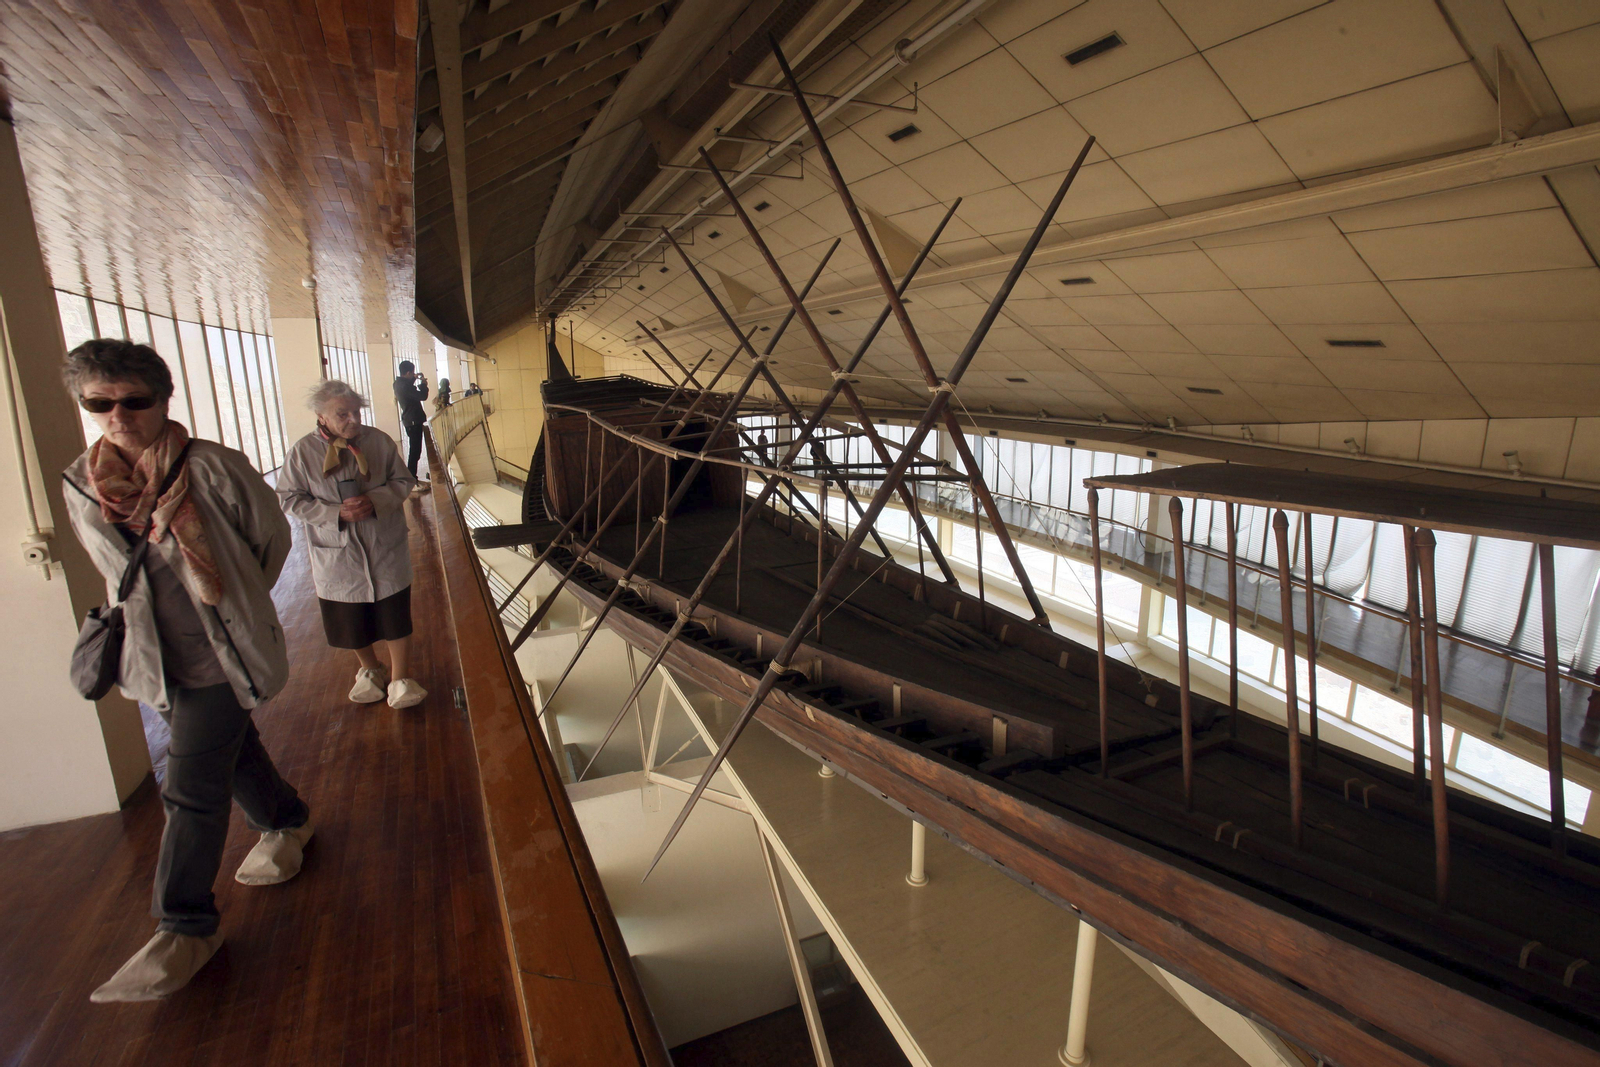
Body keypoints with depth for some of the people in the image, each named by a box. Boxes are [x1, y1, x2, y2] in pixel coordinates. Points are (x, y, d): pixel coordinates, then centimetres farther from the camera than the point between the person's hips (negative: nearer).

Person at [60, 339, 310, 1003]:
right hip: (159, 660, 6)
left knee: (192, 791, -3)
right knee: (234, 751, 21)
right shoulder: (79, 485, 0)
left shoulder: (212, 468, -16)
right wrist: (137, 619, 13)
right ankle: (285, 823, 46)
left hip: (222, 655, -5)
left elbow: (272, 538, -3)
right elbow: (113, 569, 17)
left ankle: (185, 930, 11)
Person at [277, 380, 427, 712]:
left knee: (395, 617, 3)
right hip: (337, 555, 0)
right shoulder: (302, 452, -8)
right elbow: (291, 499, -6)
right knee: (351, 622, 15)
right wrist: (337, 513, -20)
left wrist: (375, 501, -18)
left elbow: (403, 481, 1)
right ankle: (370, 670, 39)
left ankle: (399, 679, 18)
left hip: (386, 551, 0)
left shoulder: (379, 441, -5)